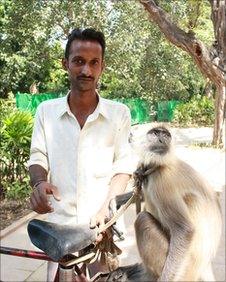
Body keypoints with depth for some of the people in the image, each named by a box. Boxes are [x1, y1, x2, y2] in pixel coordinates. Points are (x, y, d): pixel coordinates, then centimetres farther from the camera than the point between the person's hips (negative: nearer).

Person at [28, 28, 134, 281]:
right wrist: (39, 183, -18)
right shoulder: (46, 111, 2)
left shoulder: (119, 113, -2)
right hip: (59, 224, 1)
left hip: (104, 224, -1)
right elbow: (38, 158, 4)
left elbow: (122, 167, -2)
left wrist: (106, 208, -14)